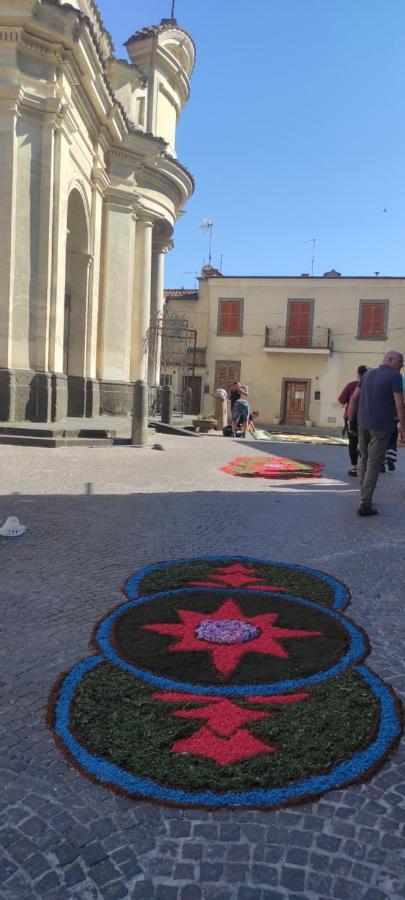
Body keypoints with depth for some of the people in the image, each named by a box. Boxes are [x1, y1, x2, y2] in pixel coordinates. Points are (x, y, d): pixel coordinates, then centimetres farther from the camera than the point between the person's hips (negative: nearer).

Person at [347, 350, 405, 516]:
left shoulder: (368, 374, 11)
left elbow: (354, 398, 10)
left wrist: (350, 421, 14)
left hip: (363, 424, 6)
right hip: (381, 426, -6)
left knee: (365, 461, 17)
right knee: (374, 465, -4)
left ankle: (364, 497, 24)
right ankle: (365, 505, -5)